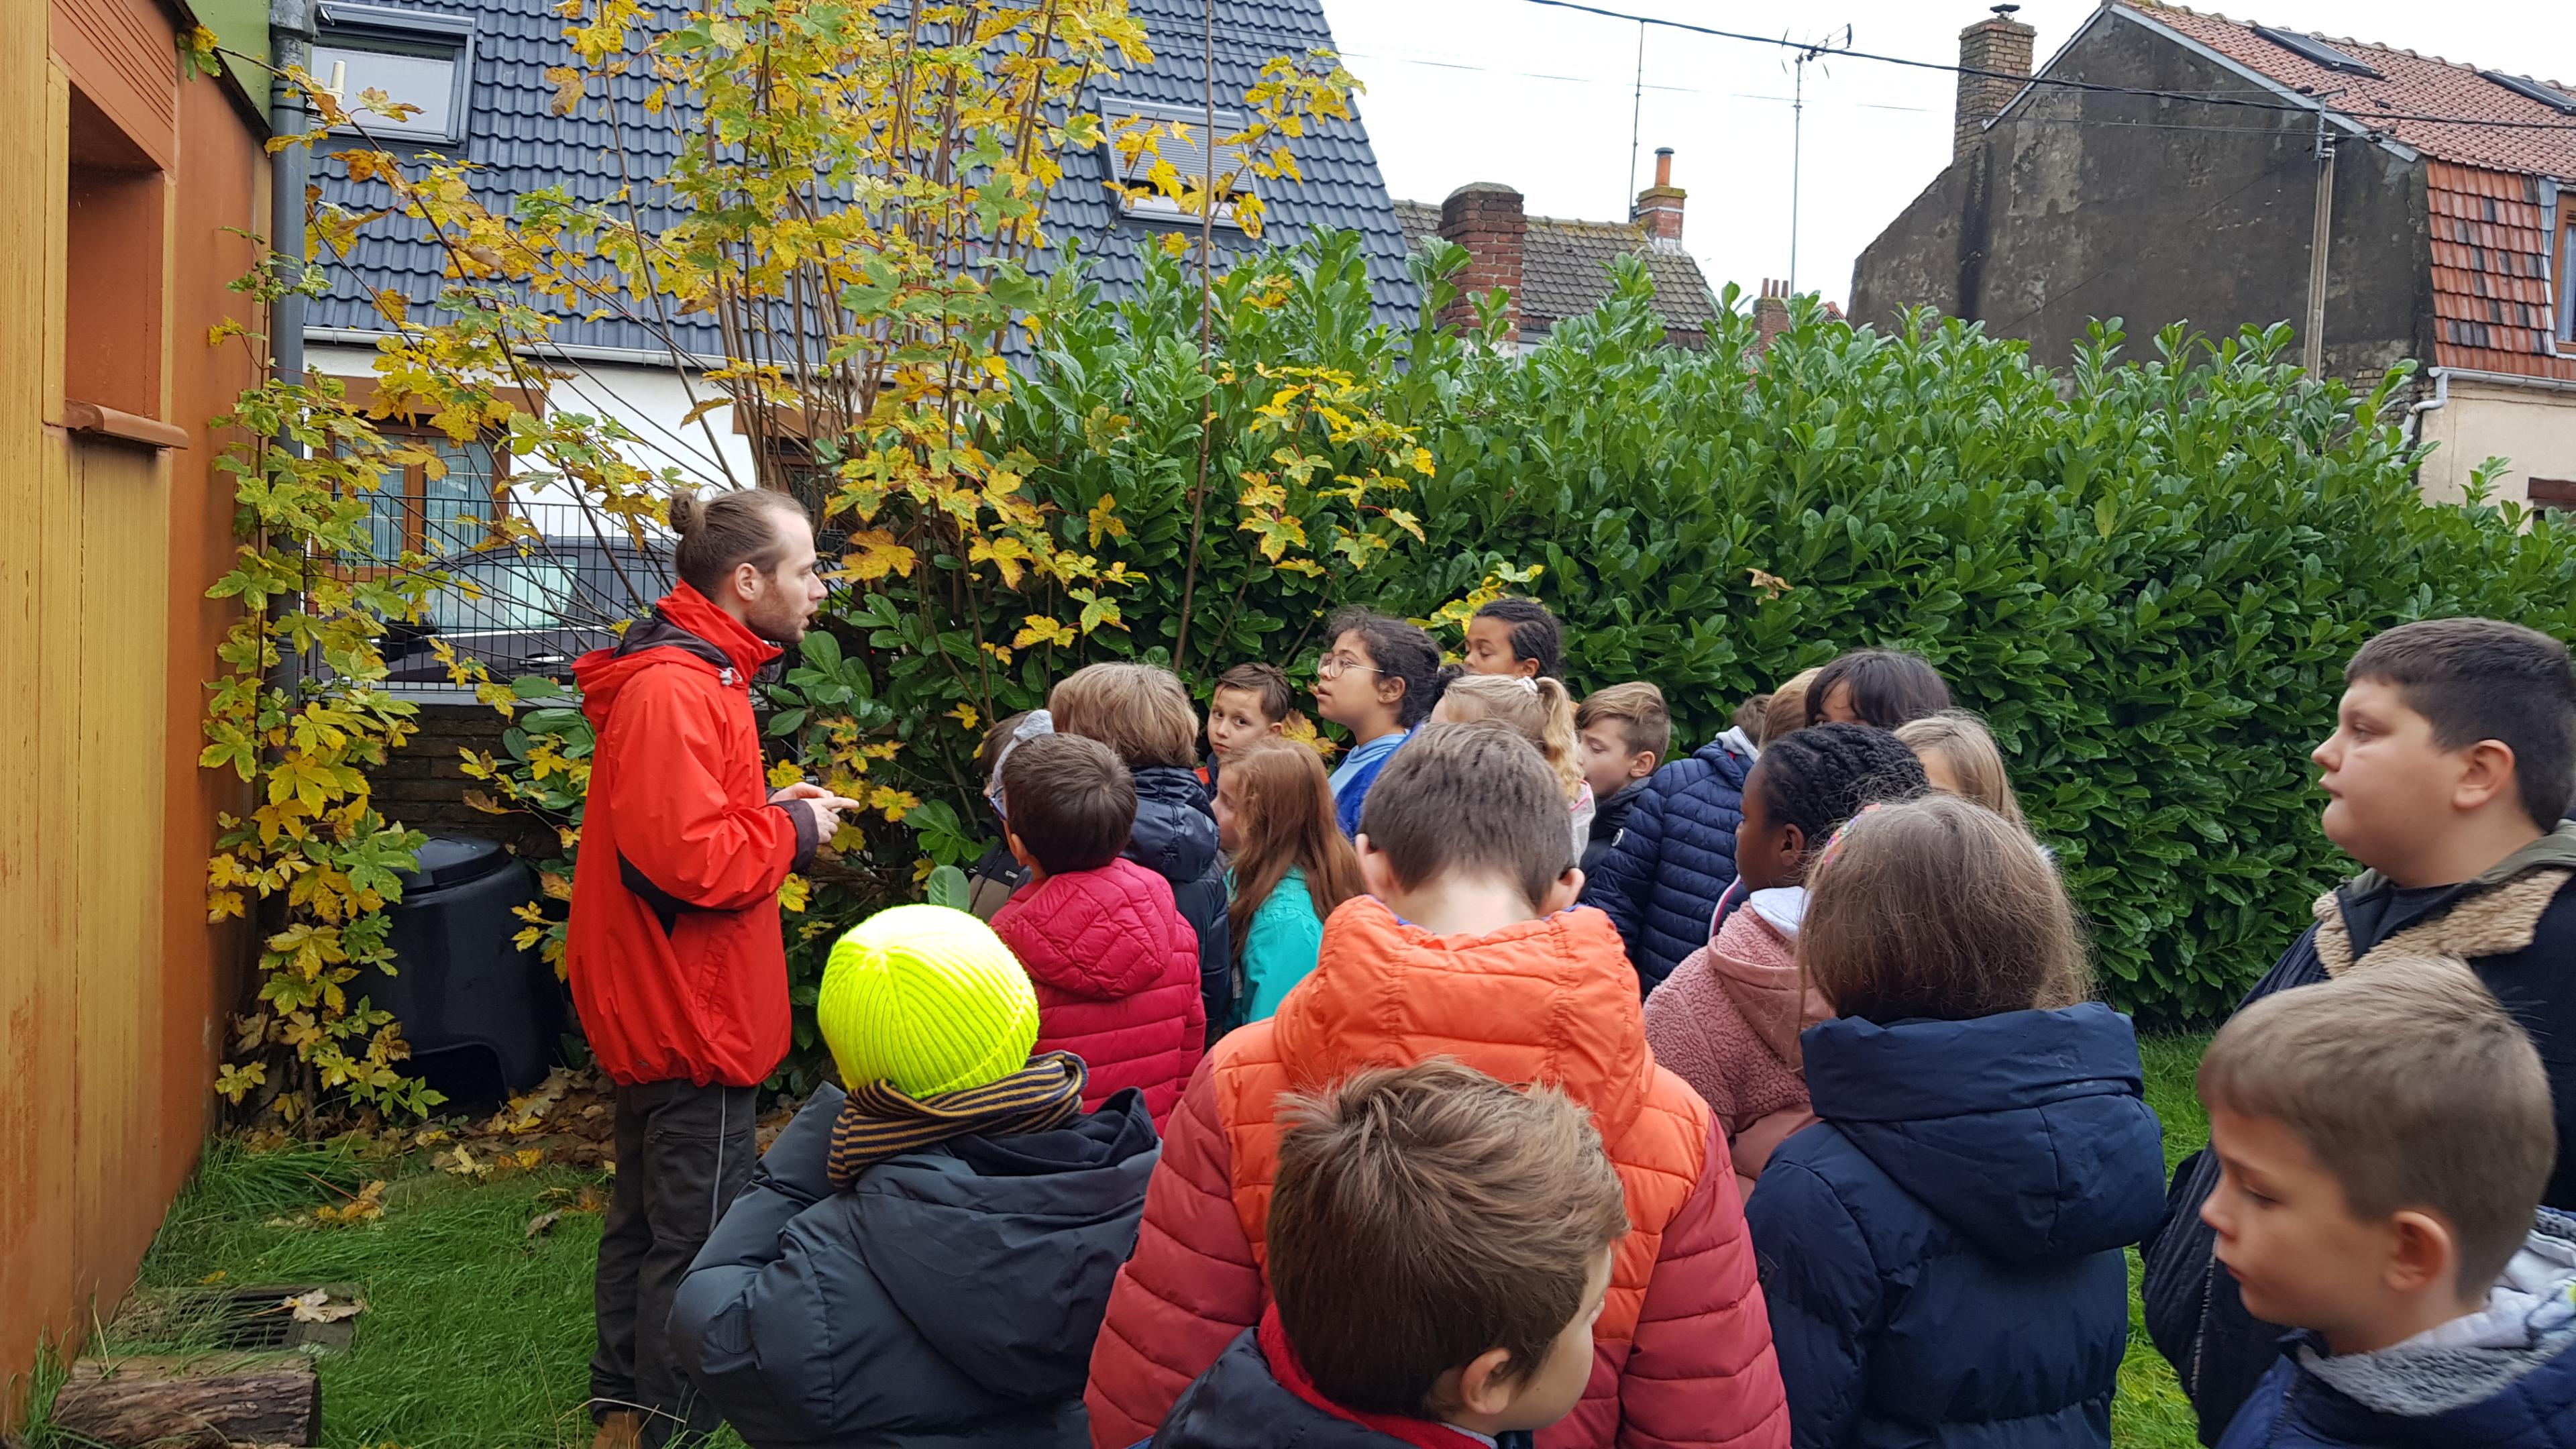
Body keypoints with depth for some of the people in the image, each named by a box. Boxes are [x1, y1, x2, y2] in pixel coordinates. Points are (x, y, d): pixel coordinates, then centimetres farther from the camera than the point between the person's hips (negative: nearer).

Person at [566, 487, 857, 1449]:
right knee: (699, 1242, 1)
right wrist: (793, 827, -15)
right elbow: (689, 859, -30)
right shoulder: (675, 690, -22)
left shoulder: (695, 673, 13)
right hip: (691, 1013, -11)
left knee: (647, 1220, 21)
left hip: (660, 1010, 11)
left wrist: (777, 811, 5)